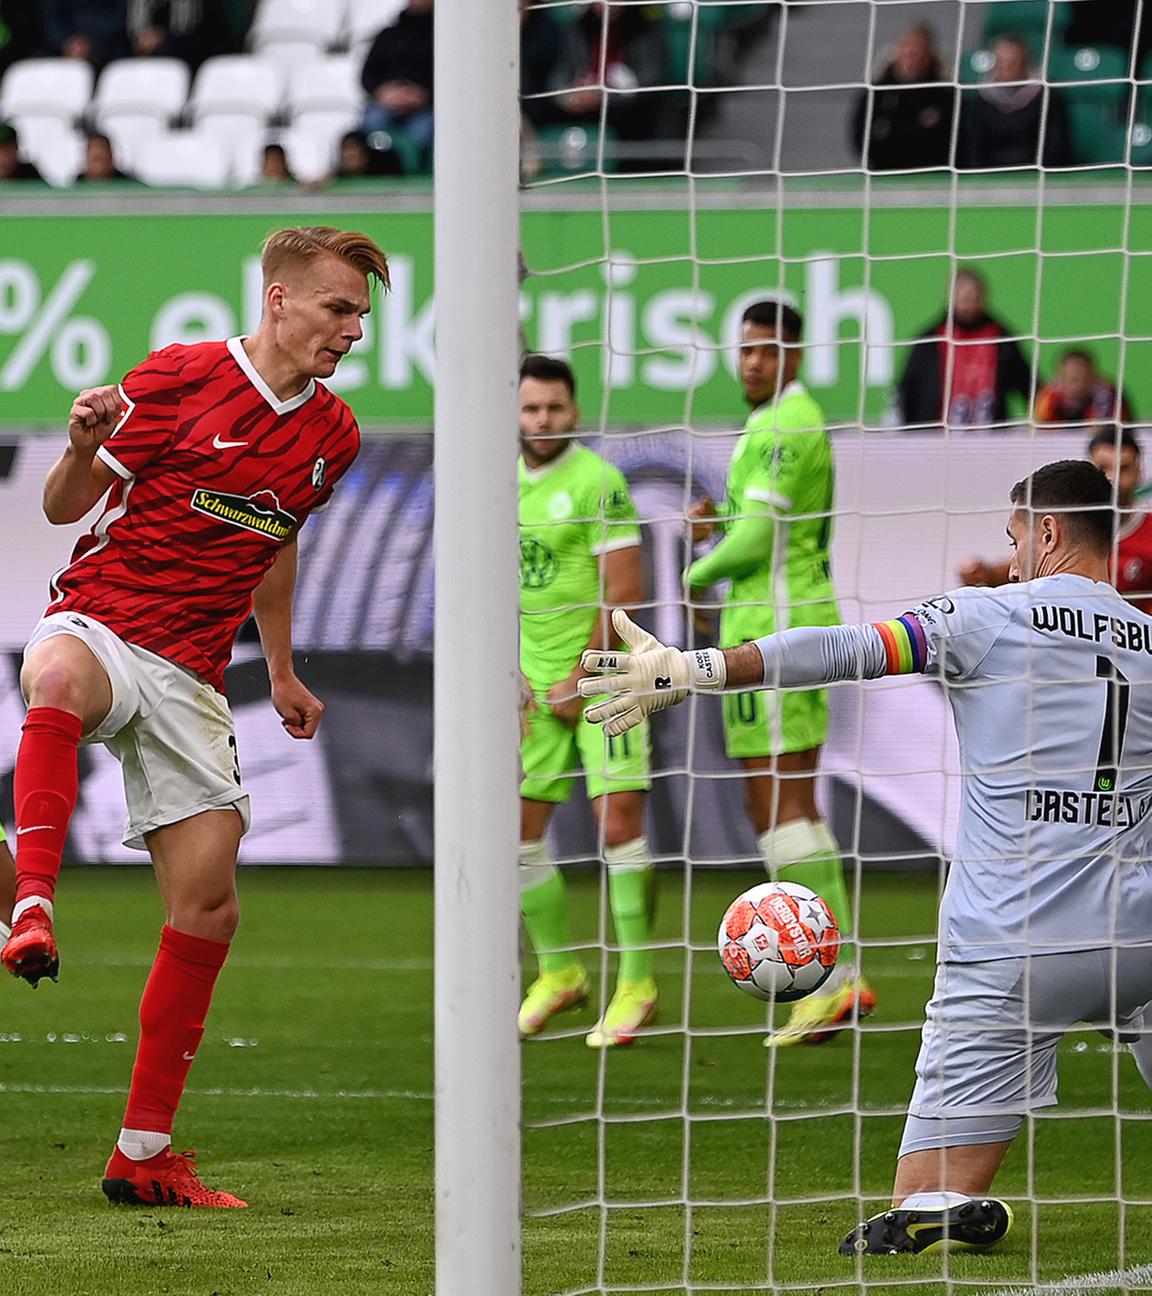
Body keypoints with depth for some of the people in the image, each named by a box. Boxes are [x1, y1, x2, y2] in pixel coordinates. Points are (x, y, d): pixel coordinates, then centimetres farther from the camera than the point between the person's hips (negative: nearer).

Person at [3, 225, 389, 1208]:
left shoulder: (333, 436, 10)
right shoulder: (181, 378, -6)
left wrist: (282, 670, 32)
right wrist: (83, 450, -24)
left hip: (192, 675, 5)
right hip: (100, 623, -5)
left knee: (209, 908, -1)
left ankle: (145, 1154, 9)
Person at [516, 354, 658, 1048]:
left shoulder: (598, 482, -11)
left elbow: (625, 591, -14)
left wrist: (582, 678, -14)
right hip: (535, 683, 7)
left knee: (620, 820, -12)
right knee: (518, 828, 5)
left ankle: (637, 985, -5)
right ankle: (559, 971, 20)